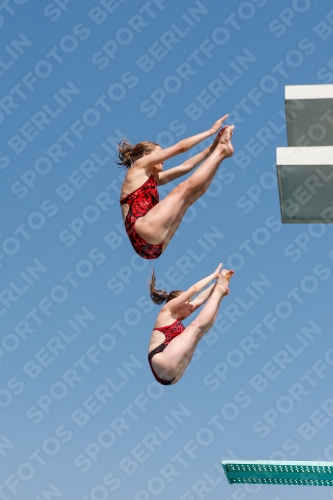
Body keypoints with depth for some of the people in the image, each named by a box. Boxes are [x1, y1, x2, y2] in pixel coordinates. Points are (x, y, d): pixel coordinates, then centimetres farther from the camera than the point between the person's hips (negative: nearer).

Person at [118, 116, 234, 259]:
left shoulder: (153, 178, 31)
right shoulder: (139, 166, 8)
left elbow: (186, 166, 31)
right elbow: (181, 147, 7)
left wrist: (213, 146, 26)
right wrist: (211, 130, 15)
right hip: (142, 230, -8)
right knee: (185, 189, -3)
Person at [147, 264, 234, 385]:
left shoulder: (176, 319, 30)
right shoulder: (166, 312, 9)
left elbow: (199, 299, 31)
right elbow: (194, 289, 6)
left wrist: (217, 282, 28)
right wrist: (214, 275, 17)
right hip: (163, 362, -8)